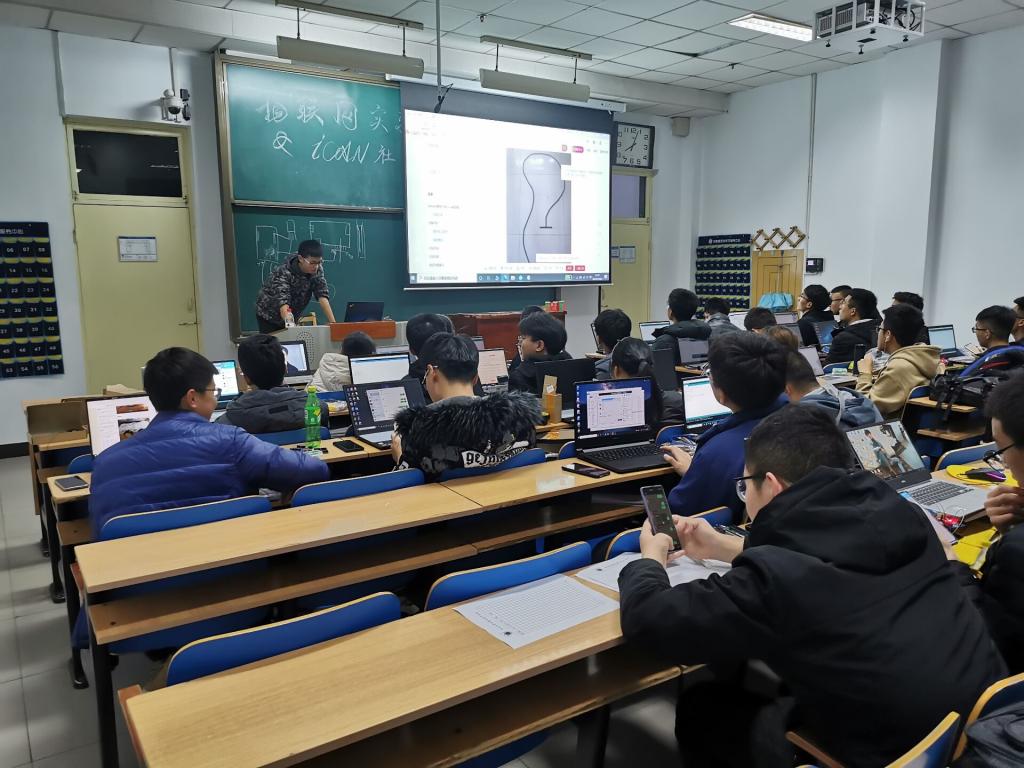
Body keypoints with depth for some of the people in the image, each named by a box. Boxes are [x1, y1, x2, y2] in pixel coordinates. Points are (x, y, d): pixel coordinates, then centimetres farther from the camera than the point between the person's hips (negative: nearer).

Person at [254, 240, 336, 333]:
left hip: (294, 317, 4)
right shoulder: (284, 273, -32)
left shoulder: (317, 270, -17)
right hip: (269, 317, -4)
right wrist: (290, 325, -62)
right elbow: (282, 301, -44)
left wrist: (333, 322, -35)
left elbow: (322, 294, -22)